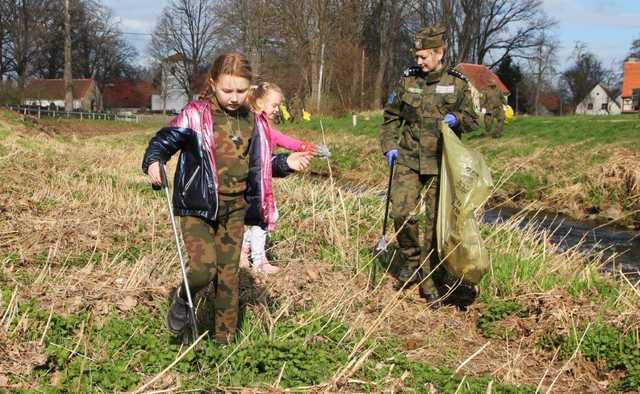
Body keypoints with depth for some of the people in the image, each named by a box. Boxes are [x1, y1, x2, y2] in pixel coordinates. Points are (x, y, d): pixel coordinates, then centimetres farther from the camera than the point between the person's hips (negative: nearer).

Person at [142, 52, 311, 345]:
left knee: (228, 274, 10)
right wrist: (153, 162, -31)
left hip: (233, 210, 5)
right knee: (204, 267, -20)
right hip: (197, 208, -5)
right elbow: (163, 140, -11)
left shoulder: (249, 120, 8)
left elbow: (257, 164, 18)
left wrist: (286, 163, 4)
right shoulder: (196, 114, -9)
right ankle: (181, 300, 14)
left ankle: (225, 338, 25)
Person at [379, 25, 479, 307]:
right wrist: (389, 146, 1)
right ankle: (411, 261, 12)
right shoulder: (408, 79, 4)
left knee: (437, 221, 1)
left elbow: (472, 120, 8)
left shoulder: (457, 83, 1)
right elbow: (391, 116, 14)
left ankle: (430, 284, 13)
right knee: (402, 212, -16)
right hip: (408, 159, 1)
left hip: (440, 164, -1)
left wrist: (456, 118, -14)